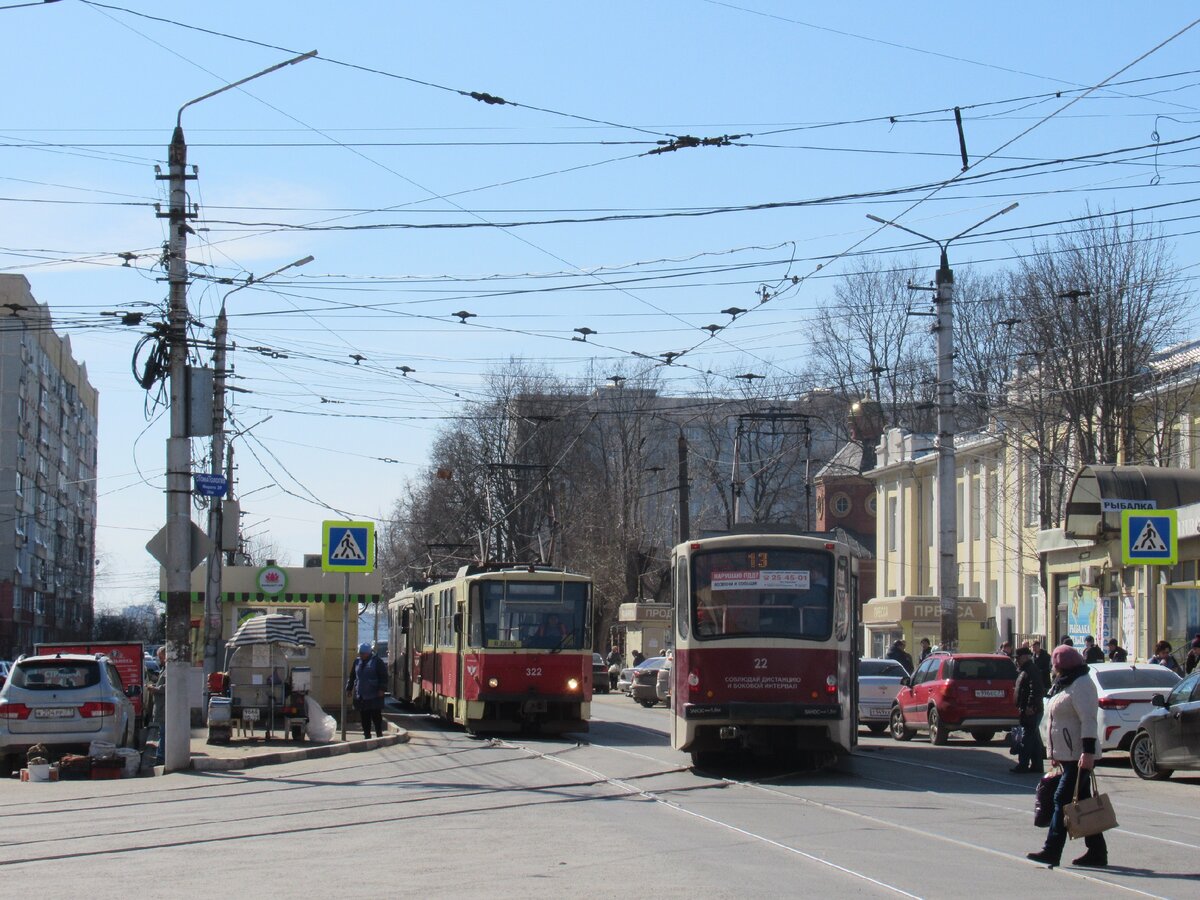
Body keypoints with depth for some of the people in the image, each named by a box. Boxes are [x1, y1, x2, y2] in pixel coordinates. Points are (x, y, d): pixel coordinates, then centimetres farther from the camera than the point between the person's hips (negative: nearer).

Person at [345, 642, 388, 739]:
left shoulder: (377, 661, -4)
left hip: (374, 696, -5)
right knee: (364, 717, 7)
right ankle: (367, 734, 13)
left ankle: (379, 734, 6)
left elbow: (383, 676, -6)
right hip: (361, 696, 5)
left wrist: (381, 689, -13)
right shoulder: (357, 662, 12)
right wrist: (349, 688, 14)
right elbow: (352, 676, 19)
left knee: (376, 716, -2)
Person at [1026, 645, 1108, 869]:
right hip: (1067, 756, 10)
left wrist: (1088, 751, -28)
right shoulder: (1065, 685, 19)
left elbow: (1088, 720, -21)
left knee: (1063, 800, -11)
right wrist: (1056, 753, 23)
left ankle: (1051, 851, -12)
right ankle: (1097, 852, 13)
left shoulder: (1081, 685, -12)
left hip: (1078, 757, -10)